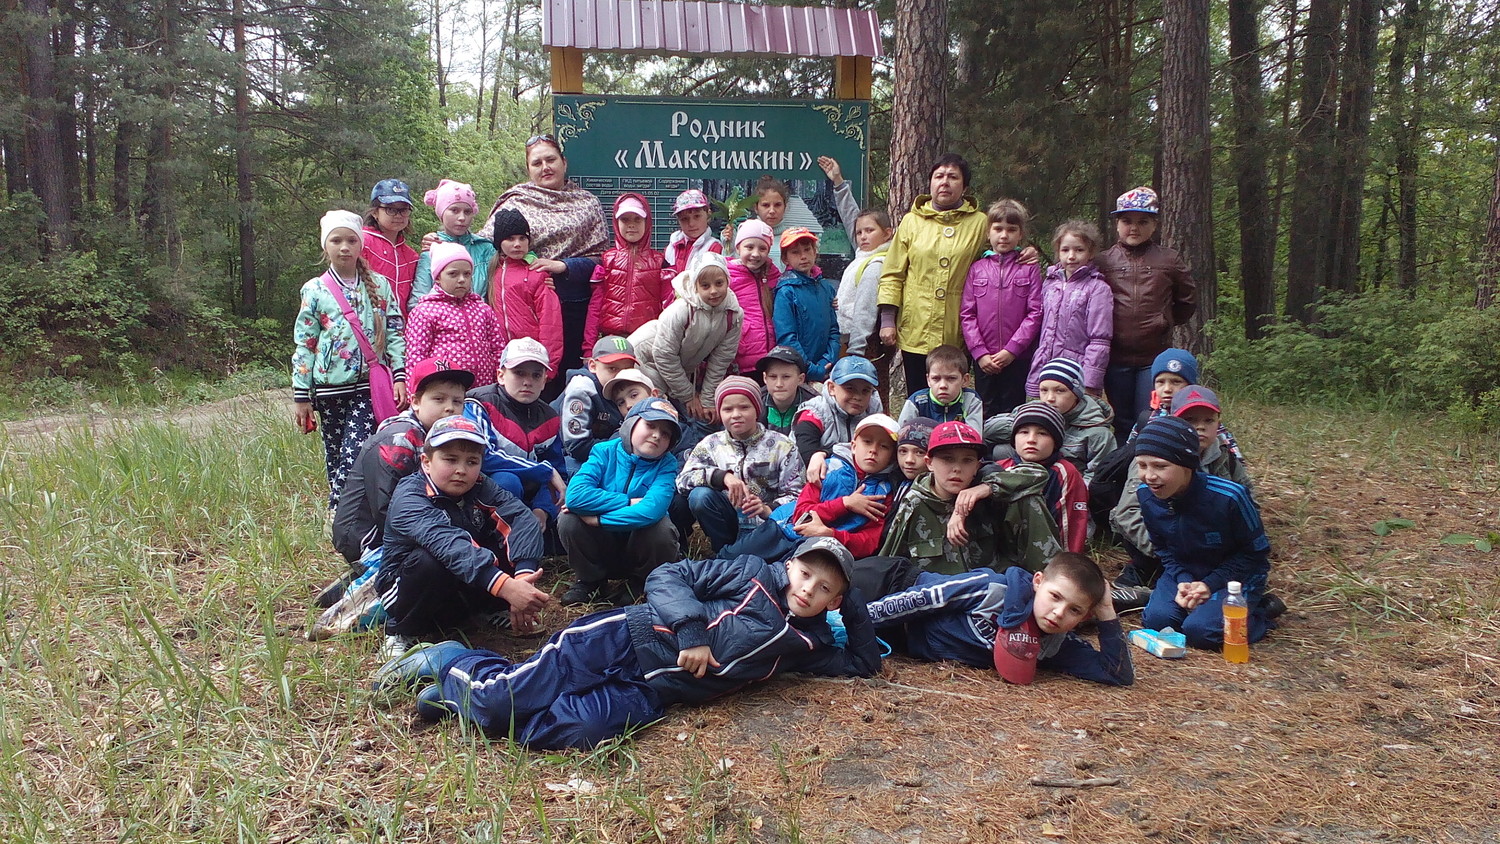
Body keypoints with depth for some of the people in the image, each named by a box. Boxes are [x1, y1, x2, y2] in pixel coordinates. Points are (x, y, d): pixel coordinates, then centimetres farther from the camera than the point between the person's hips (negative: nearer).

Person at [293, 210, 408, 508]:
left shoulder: (379, 285, 6)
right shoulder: (314, 290, 4)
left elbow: (395, 331, 6)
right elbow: (304, 344, 4)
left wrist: (400, 375, -5)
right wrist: (301, 396, 2)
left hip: (369, 385, -1)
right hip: (330, 387, 1)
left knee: (355, 457, -13)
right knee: (334, 457, 9)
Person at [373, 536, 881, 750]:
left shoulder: (806, 644, 14)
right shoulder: (753, 573, 1)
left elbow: (863, 664, 21)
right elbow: (666, 577, -3)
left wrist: (854, 604, 11)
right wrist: (692, 630, -18)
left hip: (647, 695, 4)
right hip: (625, 640, -4)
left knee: (578, 732, -26)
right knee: (502, 699, -17)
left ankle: (456, 695, 0)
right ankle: (450, 661, 19)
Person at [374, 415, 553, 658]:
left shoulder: (481, 488, -7)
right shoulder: (409, 497, -24)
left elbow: (522, 519, -24)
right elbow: (447, 544, -42)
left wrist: (522, 578, -42)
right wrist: (506, 587, -56)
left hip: (466, 592, 4)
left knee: (518, 551, -19)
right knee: (430, 560, -36)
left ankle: (494, 611, 7)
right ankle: (400, 632, -9)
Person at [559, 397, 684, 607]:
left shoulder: (666, 464, -12)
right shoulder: (605, 451, -10)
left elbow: (652, 510, -32)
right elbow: (575, 494, -27)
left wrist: (597, 519, -30)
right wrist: (629, 502, -25)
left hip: (640, 545, -1)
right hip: (601, 549, 1)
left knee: (661, 527, -31)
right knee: (569, 519, -25)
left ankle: (637, 582, 0)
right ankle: (591, 580, 2)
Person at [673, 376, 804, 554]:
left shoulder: (781, 446, 0)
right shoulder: (711, 444, 5)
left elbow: (796, 494, -5)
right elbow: (683, 479, -10)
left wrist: (768, 510, -25)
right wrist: (723, 476, -26)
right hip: (729, 524, 3)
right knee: (700, 495, -26)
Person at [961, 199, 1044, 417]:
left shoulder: (1029, 269, 2)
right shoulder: (977, 268, 7)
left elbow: (1035, 313, -5)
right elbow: (966, 314, 2)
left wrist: (1011, 350, -13)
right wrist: (980, 353, -7)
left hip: (1018, 358, -1)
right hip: (983, 360, 2)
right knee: (986, 415, 8)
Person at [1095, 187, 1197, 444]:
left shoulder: (1170, 260, 4)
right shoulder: (1102, 261, 2)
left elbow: (1188, 301, 14)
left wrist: (1164, 322, 10)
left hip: (1155, 357, -1)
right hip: (1116, 357, 1)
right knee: (1123, 424, 11)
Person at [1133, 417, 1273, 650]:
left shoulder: (1229, 496, -28)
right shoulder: (1145, 494, -14)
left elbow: (1256, 552, -13)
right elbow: (1163, 548, 2)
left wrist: (1211, 584, -21)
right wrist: (1183, 581, -16)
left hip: (1237, 575, -4)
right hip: (1185, 572, 4)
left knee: (1200, 630, -25)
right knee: (1156, 619, -21)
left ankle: (1256, 614, 4)